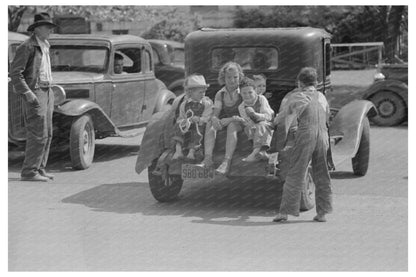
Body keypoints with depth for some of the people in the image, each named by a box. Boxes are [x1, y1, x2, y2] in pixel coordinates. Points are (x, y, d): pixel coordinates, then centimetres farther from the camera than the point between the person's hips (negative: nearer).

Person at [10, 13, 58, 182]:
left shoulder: (44, 46, 16)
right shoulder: (27, 47, -11)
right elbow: (15, 73, -15)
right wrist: (27, 94, -21)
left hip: (46, 92, 9)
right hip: (34, 93, -9)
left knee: (46, 134, 10)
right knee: (38, 135, -11)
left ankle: (39, 169, 17)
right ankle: (29, 172, -6)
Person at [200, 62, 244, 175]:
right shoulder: (220, 94, 7)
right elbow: (215, 113, -1)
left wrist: (230, 119, -27)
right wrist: (214, 119, -27)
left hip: (238, 123, -4)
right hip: (223, 123, 4)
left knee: (232, 126, -37)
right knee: (210, 124, -26)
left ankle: (227, 162, -48)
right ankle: (208, 158, -40)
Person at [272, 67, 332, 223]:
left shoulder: (297, 96, 0)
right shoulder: (322, 97, 14)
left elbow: (282, 117, 5)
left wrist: (274, 123, 23)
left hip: (305, 136, -4)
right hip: (323, 136, 4)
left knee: (295, 174, -2)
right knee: (321, 176, 11)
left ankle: (284, 212, -2)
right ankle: (322, 212, 12)